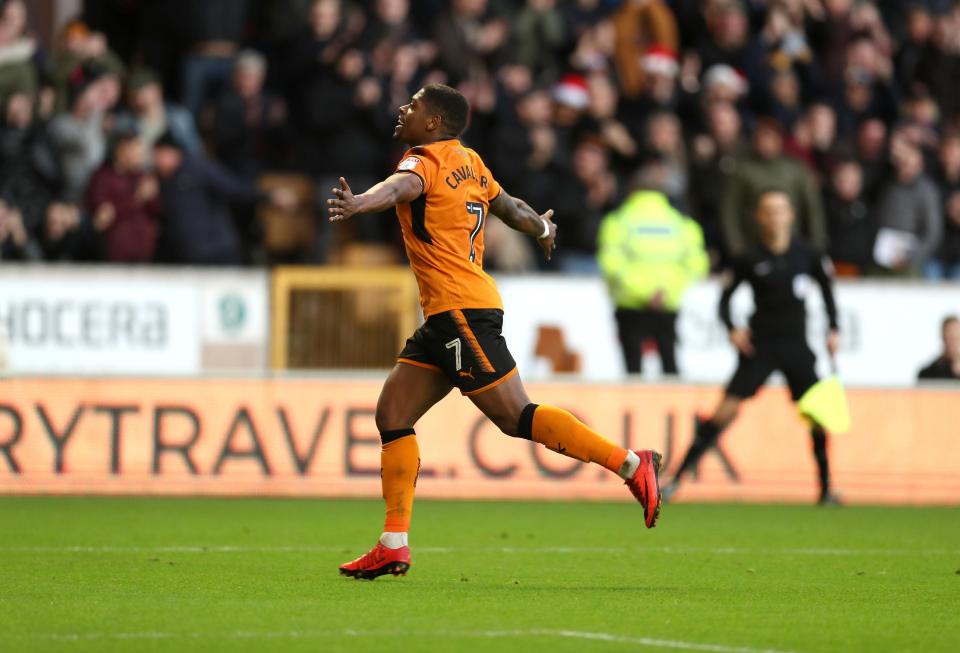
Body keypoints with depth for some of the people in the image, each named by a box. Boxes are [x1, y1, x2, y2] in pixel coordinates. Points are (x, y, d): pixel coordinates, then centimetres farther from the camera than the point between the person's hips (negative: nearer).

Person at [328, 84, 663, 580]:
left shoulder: (425, 160, -8)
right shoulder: (468, 162, 17)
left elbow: (401, 186, -31)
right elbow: (508, 207, 32)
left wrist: (358, 203, -52)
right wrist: (542, 228, 54)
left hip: (461, 310, -10)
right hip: (446, 316, 10)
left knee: (515, 418, -10)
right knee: (392, 414, 6)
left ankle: (631, 464, -7)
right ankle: (394, 545, 3)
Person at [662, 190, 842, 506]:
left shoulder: (806, 254, 0)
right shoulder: (751, 260, -5)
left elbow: (826, 286, 15)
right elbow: (725, 297, 4)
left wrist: (834, 329, 8)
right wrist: (732, 328, -12)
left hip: (797, 346, 2)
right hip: (759, 345, -2)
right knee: (726, 409, -13)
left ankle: (826, 488, 12)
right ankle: (677, 477, -11)